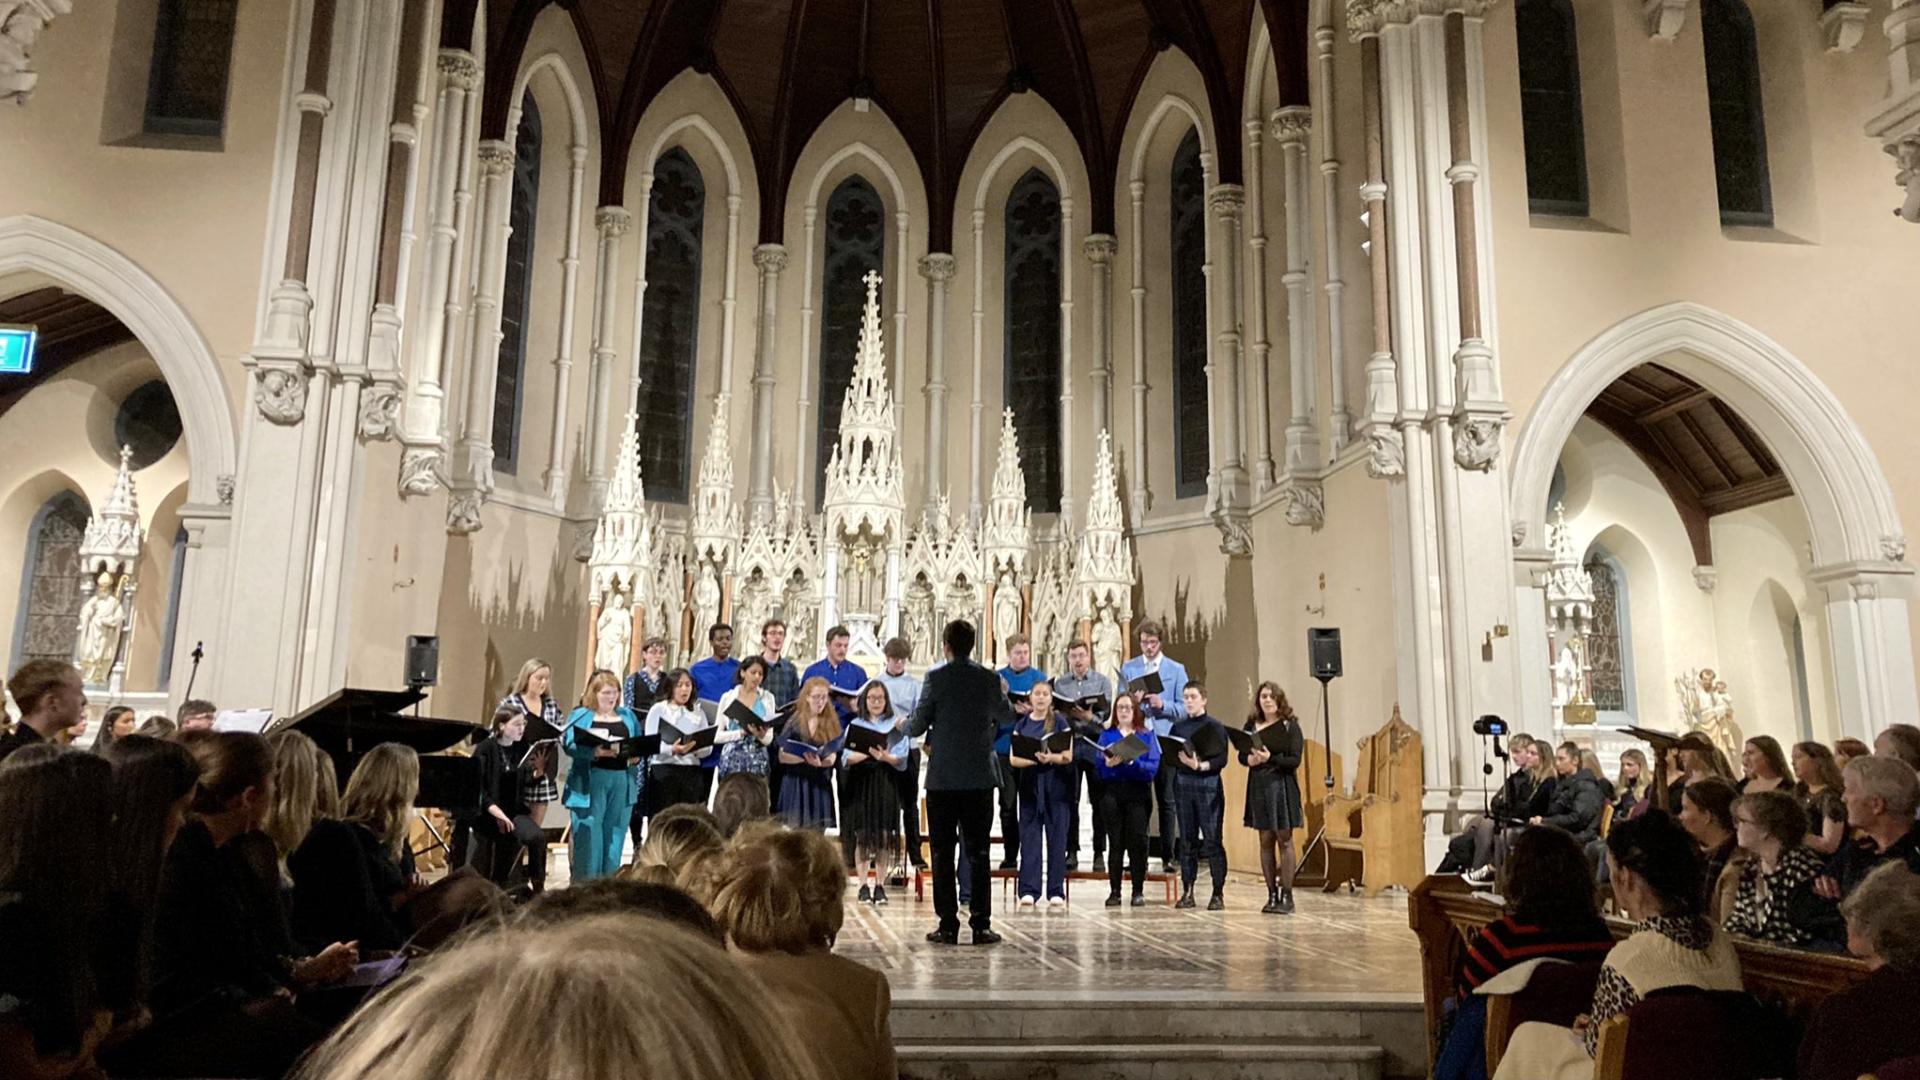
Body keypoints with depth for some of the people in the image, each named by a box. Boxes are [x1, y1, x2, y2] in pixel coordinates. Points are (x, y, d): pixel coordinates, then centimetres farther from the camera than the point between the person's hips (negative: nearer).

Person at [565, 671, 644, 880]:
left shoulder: (628, 716, 17)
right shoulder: (580, 715, 5)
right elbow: (570, 745, -8)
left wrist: (637, 756, -6)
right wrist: (595, 751, -23)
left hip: (622, 781, 4)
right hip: (590, 781, -3)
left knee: (615, 833, 6)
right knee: (588, 833, -4)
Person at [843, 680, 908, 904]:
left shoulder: (895, 725, 7)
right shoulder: (855, 724, 10)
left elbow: (901, 759, 0)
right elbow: (846, 758, 1)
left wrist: (887, 757, -20)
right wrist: (867, 754, -16)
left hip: (886, 783, 0)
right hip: (860, 782, 1)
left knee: (884, 835, -2)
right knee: (861, 835, -1)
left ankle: (880, 885, 6)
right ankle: (863, 885, 6)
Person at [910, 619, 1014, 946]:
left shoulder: (936, 678, -8)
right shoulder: (989, 679, -1)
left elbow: (916, 727, -4)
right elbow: (1007, 716, 16)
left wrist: (908, 724, 19)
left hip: (942, 779, -2)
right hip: (979, 778, 2)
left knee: (943, 854, 5)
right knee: (978, 852, 8)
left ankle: (948, 925, 6)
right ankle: (981, 925, 8)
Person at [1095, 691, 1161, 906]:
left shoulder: (1147, 735, 7)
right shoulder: (1107, 735, 11)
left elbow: (1153, 767, -5)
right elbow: (1098, 765, 2)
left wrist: (1132, 762, -20)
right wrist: (1108, 763, -19)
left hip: (1138, 793, -1)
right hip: (1112, 793, 1)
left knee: (1137, 842, -2)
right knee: (1116, 842, 2)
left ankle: (1138, 891, 9)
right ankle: (1114, 891, 8)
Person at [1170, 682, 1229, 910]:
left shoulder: (1214, 727, -1)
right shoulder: (1178, 726, 11)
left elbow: (1222, 759, -7)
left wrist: (1201, 765, -21)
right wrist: (1182, 760, -12)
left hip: (1208, 785, -4)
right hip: (1183, 785, 4)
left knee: (1212, 840, -4)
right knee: (1187, 840, 7)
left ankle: (1218, 893, 3)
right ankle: (1187, 892, 14)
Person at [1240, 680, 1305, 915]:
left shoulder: (1290, 725, -3)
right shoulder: (1252, 725, 8)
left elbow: (1295, 760, -9)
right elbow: (1241, 755, 10)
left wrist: (1271, 758, -23)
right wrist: (1250, 759, -12)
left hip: (1282, 787, -4)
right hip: (1258, 787, 4)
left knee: (1284, 841, -1)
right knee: (1265, 841, 7)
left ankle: (1287, 896, 4)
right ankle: (1272, 895, 14)